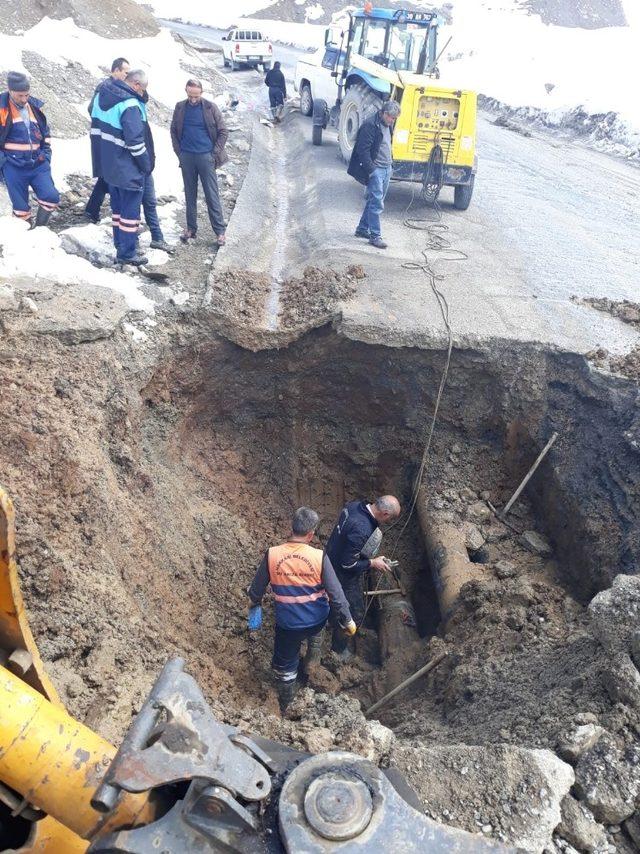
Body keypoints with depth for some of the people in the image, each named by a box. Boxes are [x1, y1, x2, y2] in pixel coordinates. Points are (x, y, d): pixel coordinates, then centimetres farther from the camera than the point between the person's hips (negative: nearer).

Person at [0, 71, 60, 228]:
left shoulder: (35, 106, 8)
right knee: (21, 206, 1)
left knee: (52, 197, -9)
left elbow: (45, 132, 20)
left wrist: (46, 154, 10)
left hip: (38, 164, 4)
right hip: (14, 167, -3)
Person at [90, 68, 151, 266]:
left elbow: (96, 125, 16)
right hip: (127, 168, -9)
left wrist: (105, 153, 21)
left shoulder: (102, 94, 7)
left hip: (108, 164, 9)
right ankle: (126, 253, 3)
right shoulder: (130, 104, -21)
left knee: (118, 205, 20)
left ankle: (120, 244, 30)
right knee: (131, 209, 0)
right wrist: (146, 164, -10)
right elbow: (135, 141, -23)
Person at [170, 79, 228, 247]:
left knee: (212, 195, -2)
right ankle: (191, 229, 18)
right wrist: (179, 151, 4)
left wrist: (215, 153, -5)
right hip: (186, 157, 3)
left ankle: (220, 231, 3)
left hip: (206, 157, -3)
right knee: (190, 195, 9)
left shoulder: (210, 108, -3)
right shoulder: (180, 107, 5)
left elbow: (223, 132, 0)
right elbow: (174, 131, 13)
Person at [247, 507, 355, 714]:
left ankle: (285, 705, 40)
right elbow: (335, 593, -15)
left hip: (288, 624, 0)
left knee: (285, 664, 22)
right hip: (317, 620, 1)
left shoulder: (271, 555, -19)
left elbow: (257, 587, -3)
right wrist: (347, 620, -1)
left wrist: (254, 603, 18)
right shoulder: (319, 557, -22)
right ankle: (312, 661, 55)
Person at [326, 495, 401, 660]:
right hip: (344, 576, -9)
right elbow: (348, 564, -31)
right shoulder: (361, 530, -39)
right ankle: (339, 650, 38)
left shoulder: (354, 505, -12)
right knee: (354, 613, 15)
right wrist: (373, 563, -17)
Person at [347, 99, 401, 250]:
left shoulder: (387, 126, 13)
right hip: (375, 169, -9)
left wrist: (390, 163, 17)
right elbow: (363, 151, -17)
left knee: (373, 201, 13)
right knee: (376, 204, -9)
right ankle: (375, 236, -4)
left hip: (387, 169, 9)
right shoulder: (370, 125, -14)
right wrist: (371, 170, -18)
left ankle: (362, 229, 23)